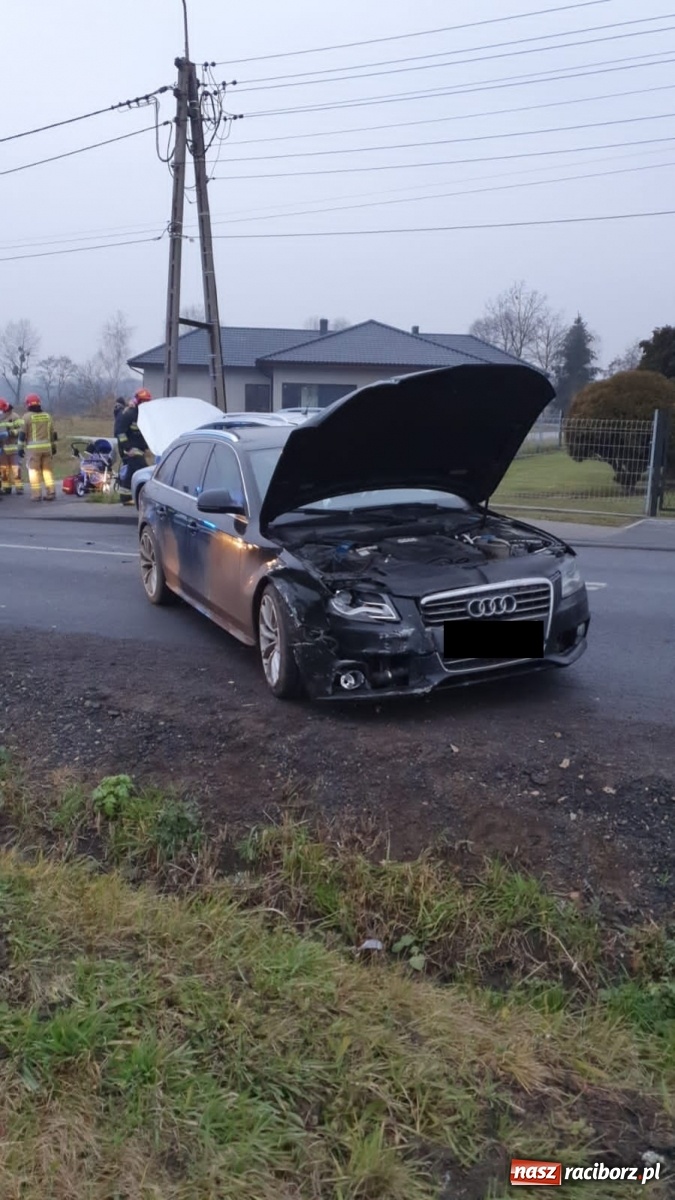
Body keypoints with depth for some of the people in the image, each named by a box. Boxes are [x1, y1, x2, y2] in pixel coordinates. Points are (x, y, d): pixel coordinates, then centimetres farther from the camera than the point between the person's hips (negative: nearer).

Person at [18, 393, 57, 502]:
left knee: (34, 470, -1)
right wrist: (54, 446, 23)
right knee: (47, 469, 9)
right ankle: (51, 493, 6)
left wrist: (20, 447, -1)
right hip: (47, 447, 4)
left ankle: (36, 494, -4)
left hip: (33, 448, -4)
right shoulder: (47, 416, 12)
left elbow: (22, 434, -5)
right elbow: (53, 433, 16)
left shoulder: (27, 416, -3)